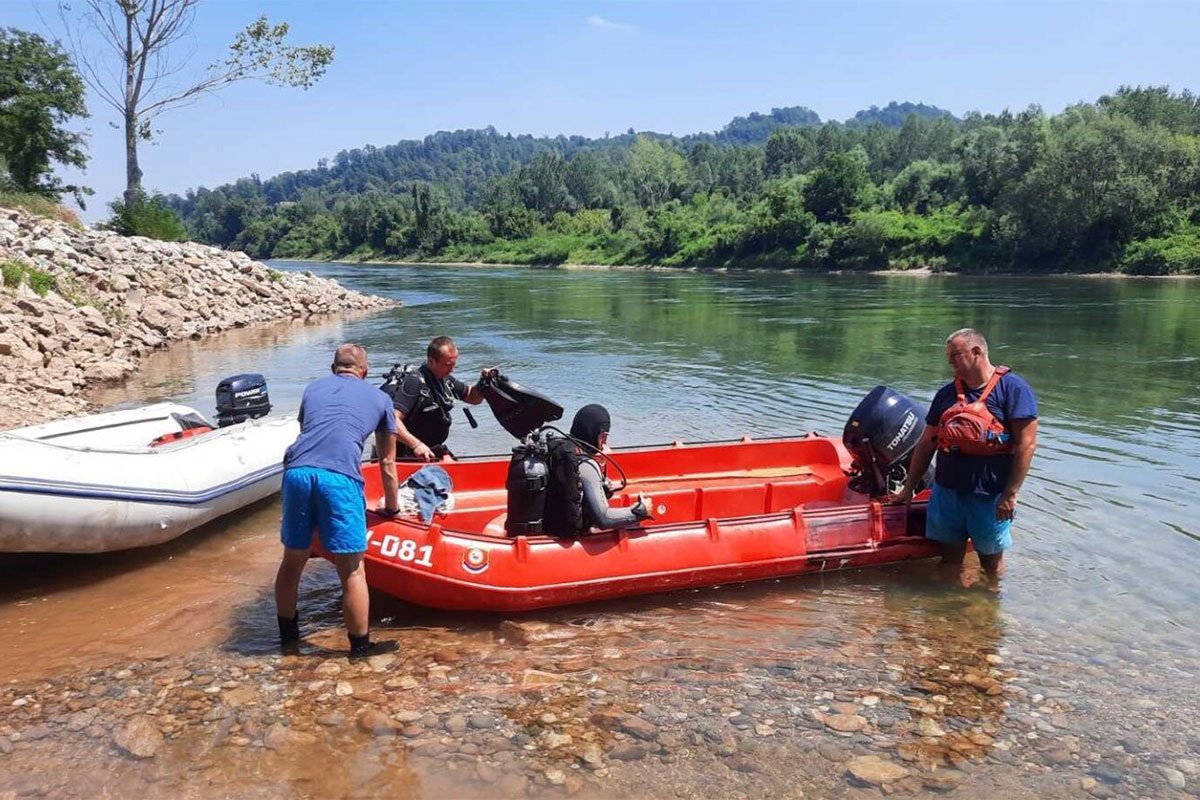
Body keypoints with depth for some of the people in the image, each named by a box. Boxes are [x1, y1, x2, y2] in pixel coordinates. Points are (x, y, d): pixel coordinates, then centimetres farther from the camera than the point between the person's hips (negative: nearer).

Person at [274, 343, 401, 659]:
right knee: (351, 570, 5)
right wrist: (392, 508, 38)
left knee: (292, 559, 19)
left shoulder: (312, 389, 28)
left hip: (297, 471, 4)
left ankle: (288, 636, 34)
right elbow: (387, 462, 27)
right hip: (339, 477, -4)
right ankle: (360, 646, 15)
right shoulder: (379, 398, 21)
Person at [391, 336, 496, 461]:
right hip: (410, 454, -8)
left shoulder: (446, 379, 7)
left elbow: (473, 398, 23)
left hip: (435, 449, 8)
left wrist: (483, 383, 2)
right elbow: (393, 420, -28)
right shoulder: (415, 381, -20)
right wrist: (416, 445, -36)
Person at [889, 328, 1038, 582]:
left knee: (991, 562, 11)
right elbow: (926, 444, 13)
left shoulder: (1012, 388, -7)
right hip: (946, 491, 5)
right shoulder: (947, 393, 10)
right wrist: (908, 489, 13)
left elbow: (1027, 443, -12)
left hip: (989, 496, -5)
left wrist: (1010, 494, -16)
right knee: (949, 558, 12)